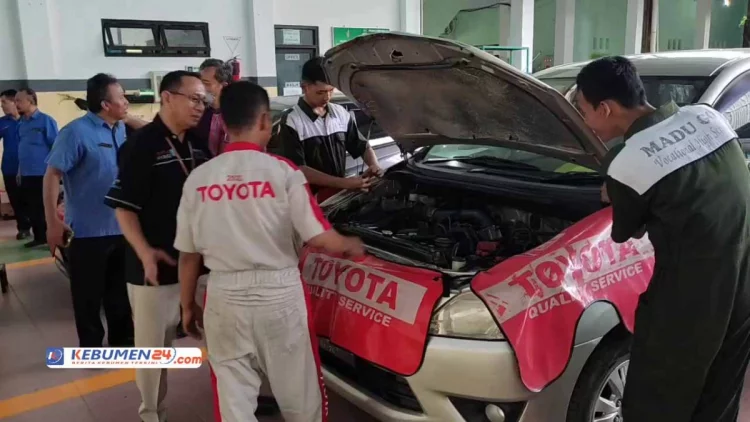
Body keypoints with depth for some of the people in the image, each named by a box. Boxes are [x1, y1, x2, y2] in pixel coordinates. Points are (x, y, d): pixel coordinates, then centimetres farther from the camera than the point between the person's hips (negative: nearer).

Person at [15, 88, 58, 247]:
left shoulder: (46, 120, -9)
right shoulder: (21, 123, 11)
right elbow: (21, 149, 17)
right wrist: (20, 170, 15)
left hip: (43, 175, -7)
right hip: (26, 175, 7)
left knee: (46, 209, 0)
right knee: (32, 209, 12)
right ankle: (40, 237, 23)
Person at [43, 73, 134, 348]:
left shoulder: (122, 129, 5)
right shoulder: (77, 132, -13)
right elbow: (52, 175, -14)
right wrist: (53, 222, -17)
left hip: (121, 227, 6)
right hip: (88, 230, -6)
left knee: (120, 289, 19)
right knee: (89, 293, 9)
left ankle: (122, 338, 35)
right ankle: (91, 347, 25)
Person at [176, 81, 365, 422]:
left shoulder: (198, 179, 0)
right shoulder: (282, 171, -10)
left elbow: (189, 254, 4)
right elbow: (320, 238, -12)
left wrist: (188, 306, 17)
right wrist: (351, 247, 9)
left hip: (224, 297, 3)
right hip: (279, 294, -2)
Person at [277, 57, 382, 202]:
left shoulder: (341, 113, 9)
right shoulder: (291, 122, -8)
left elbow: (363, 147, 18)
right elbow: (298, 170, -15)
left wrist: (374, 166, -4)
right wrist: (344, 183, -22)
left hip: (340, 192, 6)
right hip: (310, 198, -6)